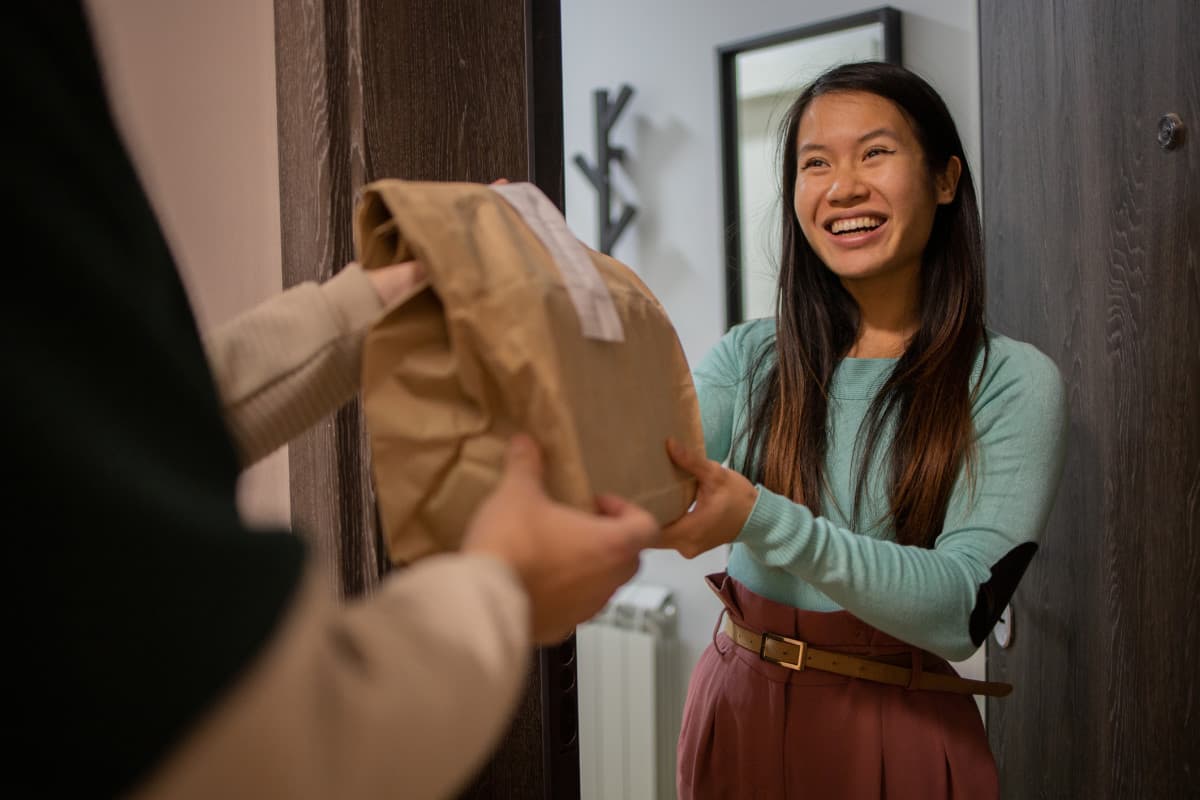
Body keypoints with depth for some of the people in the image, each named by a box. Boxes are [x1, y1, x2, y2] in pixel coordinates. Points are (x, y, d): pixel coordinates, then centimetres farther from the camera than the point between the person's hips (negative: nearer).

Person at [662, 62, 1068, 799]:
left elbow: (961, 611, -19)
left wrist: (762, 521, -32)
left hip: (898, 732, -3)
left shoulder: (1013, 383, -10)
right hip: (737, 711, 4)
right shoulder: (750, 358, 0)